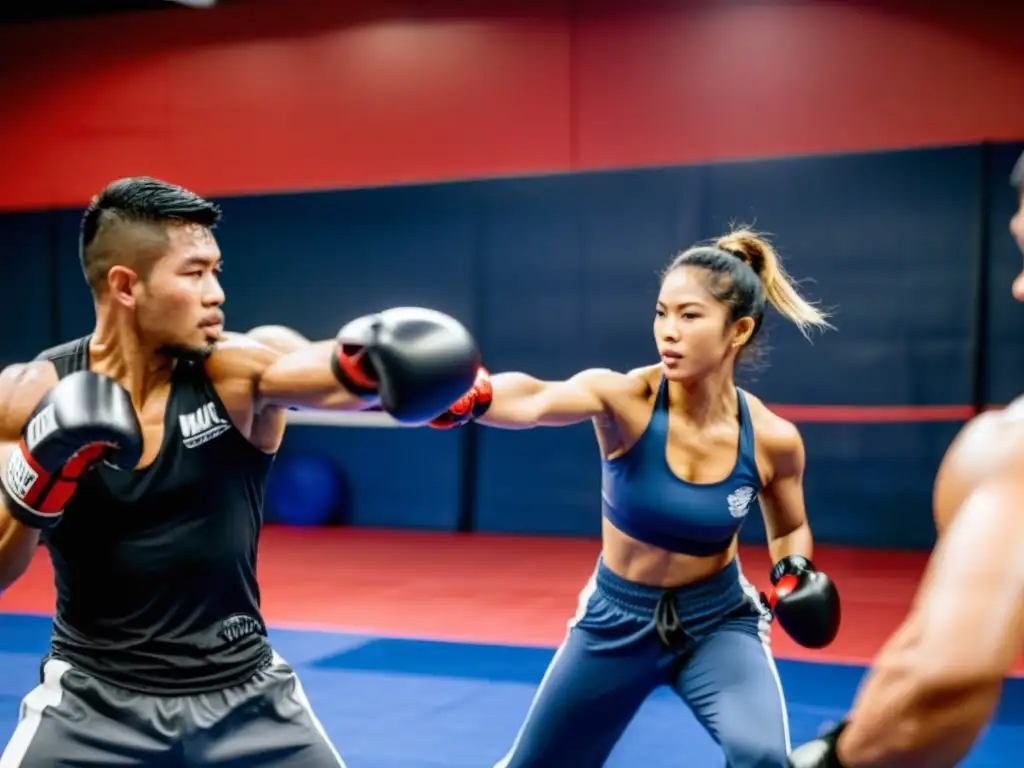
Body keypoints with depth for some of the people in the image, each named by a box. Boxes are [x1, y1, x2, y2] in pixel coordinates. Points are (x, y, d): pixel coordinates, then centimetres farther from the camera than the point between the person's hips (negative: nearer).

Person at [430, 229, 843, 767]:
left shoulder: (772, 438, -16)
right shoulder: (625, 398, -24)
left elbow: (790, 530, 6)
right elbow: (533, 400, -47)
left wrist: (793, 574, -16)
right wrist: (468, 395, -68)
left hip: (718, 621, 0)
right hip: (617, 620, 0)